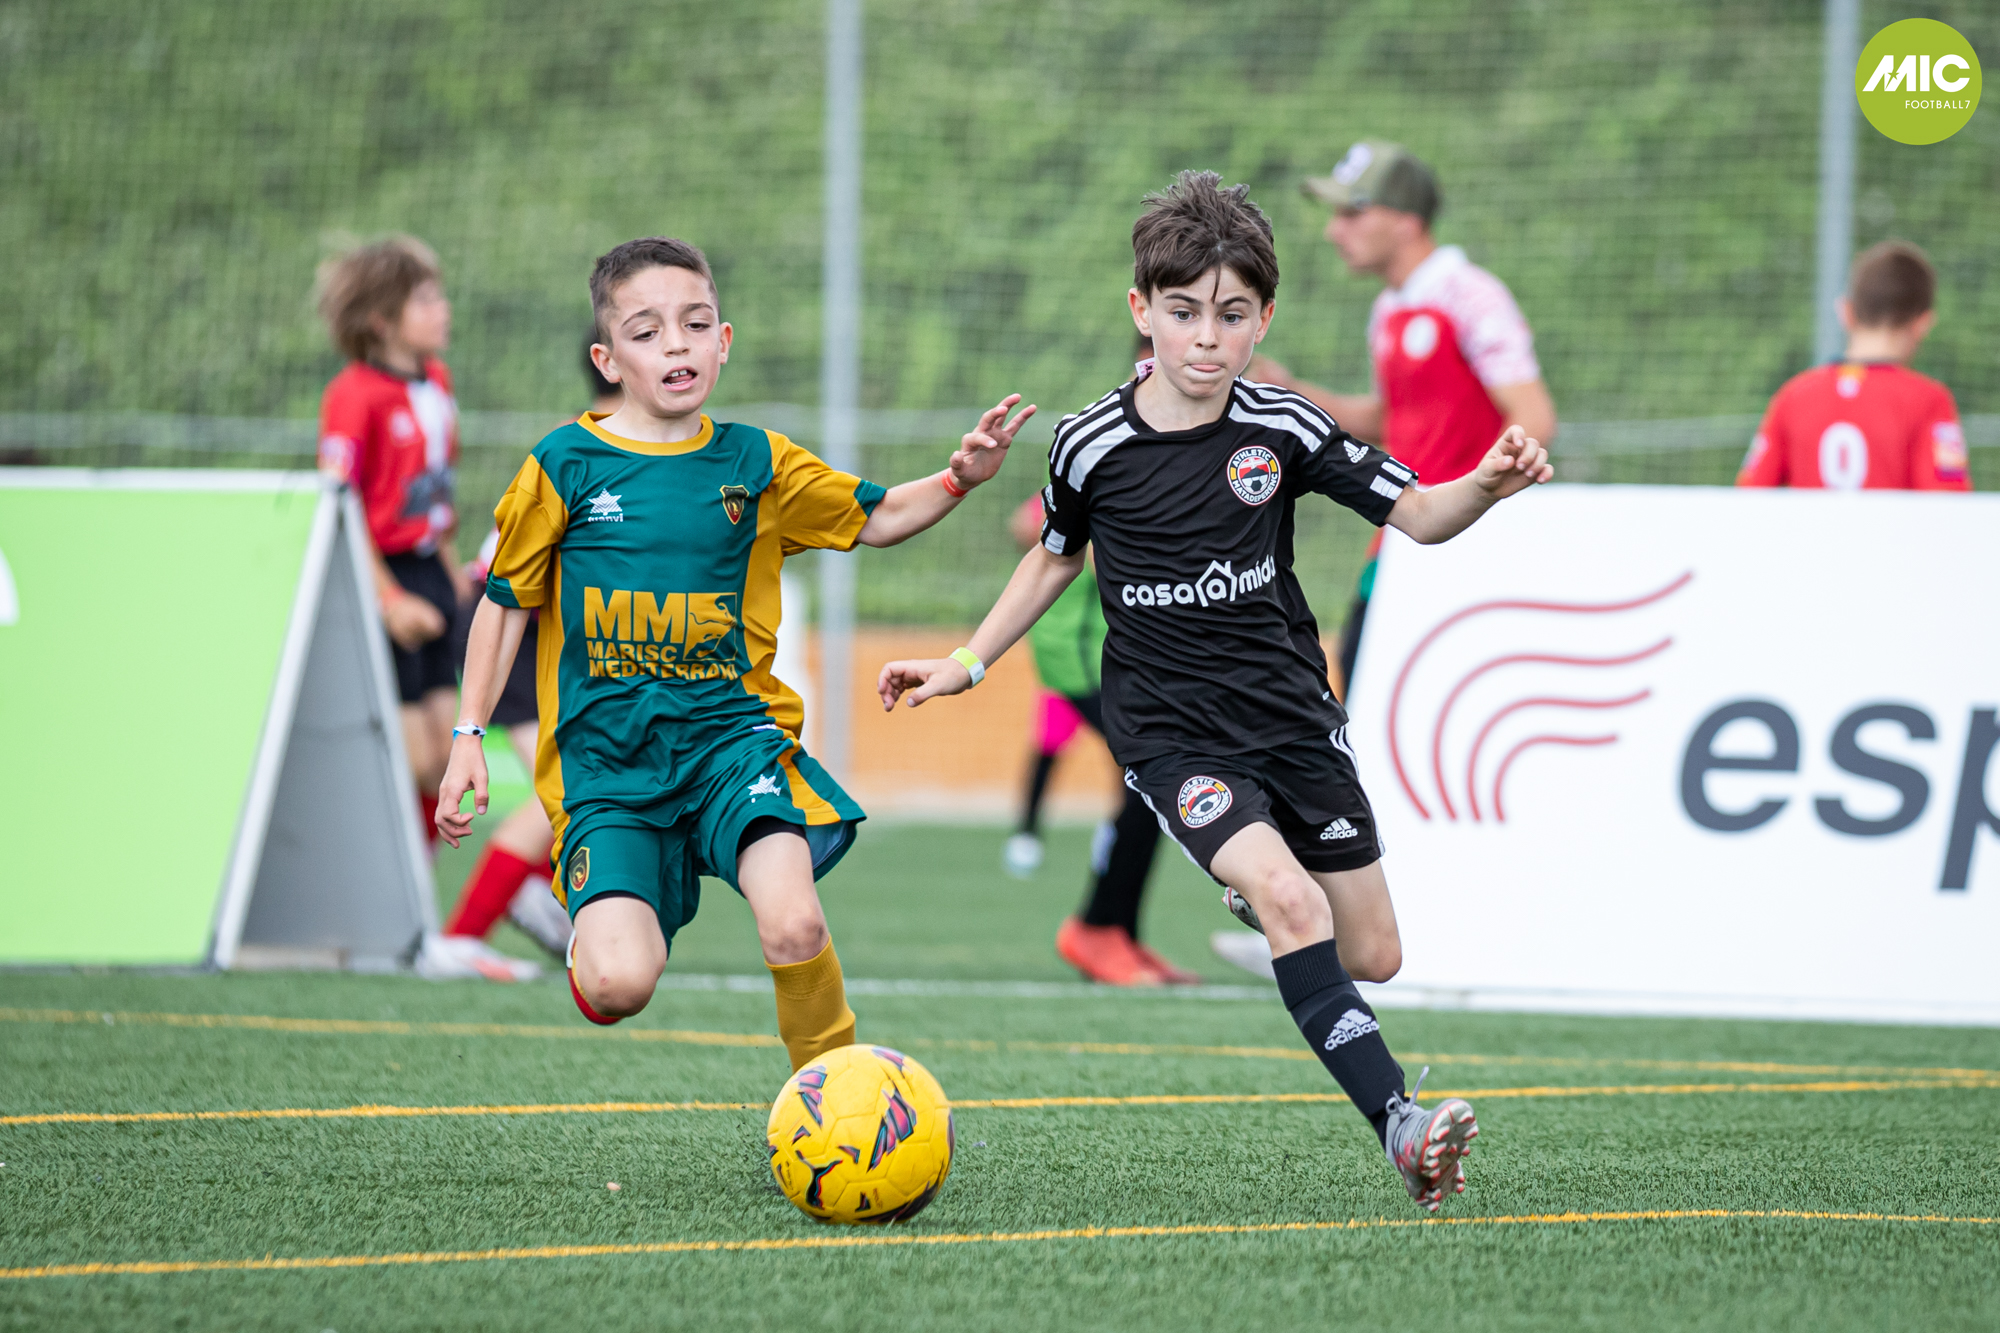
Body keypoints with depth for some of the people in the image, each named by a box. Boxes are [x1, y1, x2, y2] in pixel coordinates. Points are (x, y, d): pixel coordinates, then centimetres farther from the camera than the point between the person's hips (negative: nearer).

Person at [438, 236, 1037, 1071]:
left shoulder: (755, 464, 7)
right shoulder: (564, 466, 1)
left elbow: (875, 519, 19)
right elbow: (506, 603, 10)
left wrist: (958, 480, 1)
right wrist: (468, 736, 5)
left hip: (731, 729, 1)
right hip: (605, 752, -1)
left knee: (795, 926, -27)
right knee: (621, 986, -19)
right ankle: (596, 933, 19)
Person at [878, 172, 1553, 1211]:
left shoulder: (1284, 431, -7)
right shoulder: (1093, 447, -7)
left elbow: (1416, 515, -5)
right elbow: (1055, 559, 13)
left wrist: (1489, 485, -26)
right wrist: (965, 665, 12)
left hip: (1291, 713, 3)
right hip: (1172, 729, -3)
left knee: (1371, 958, 7)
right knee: (1289, 900, -27)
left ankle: (1257, 884, 41)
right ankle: (1400, 1125, -31)